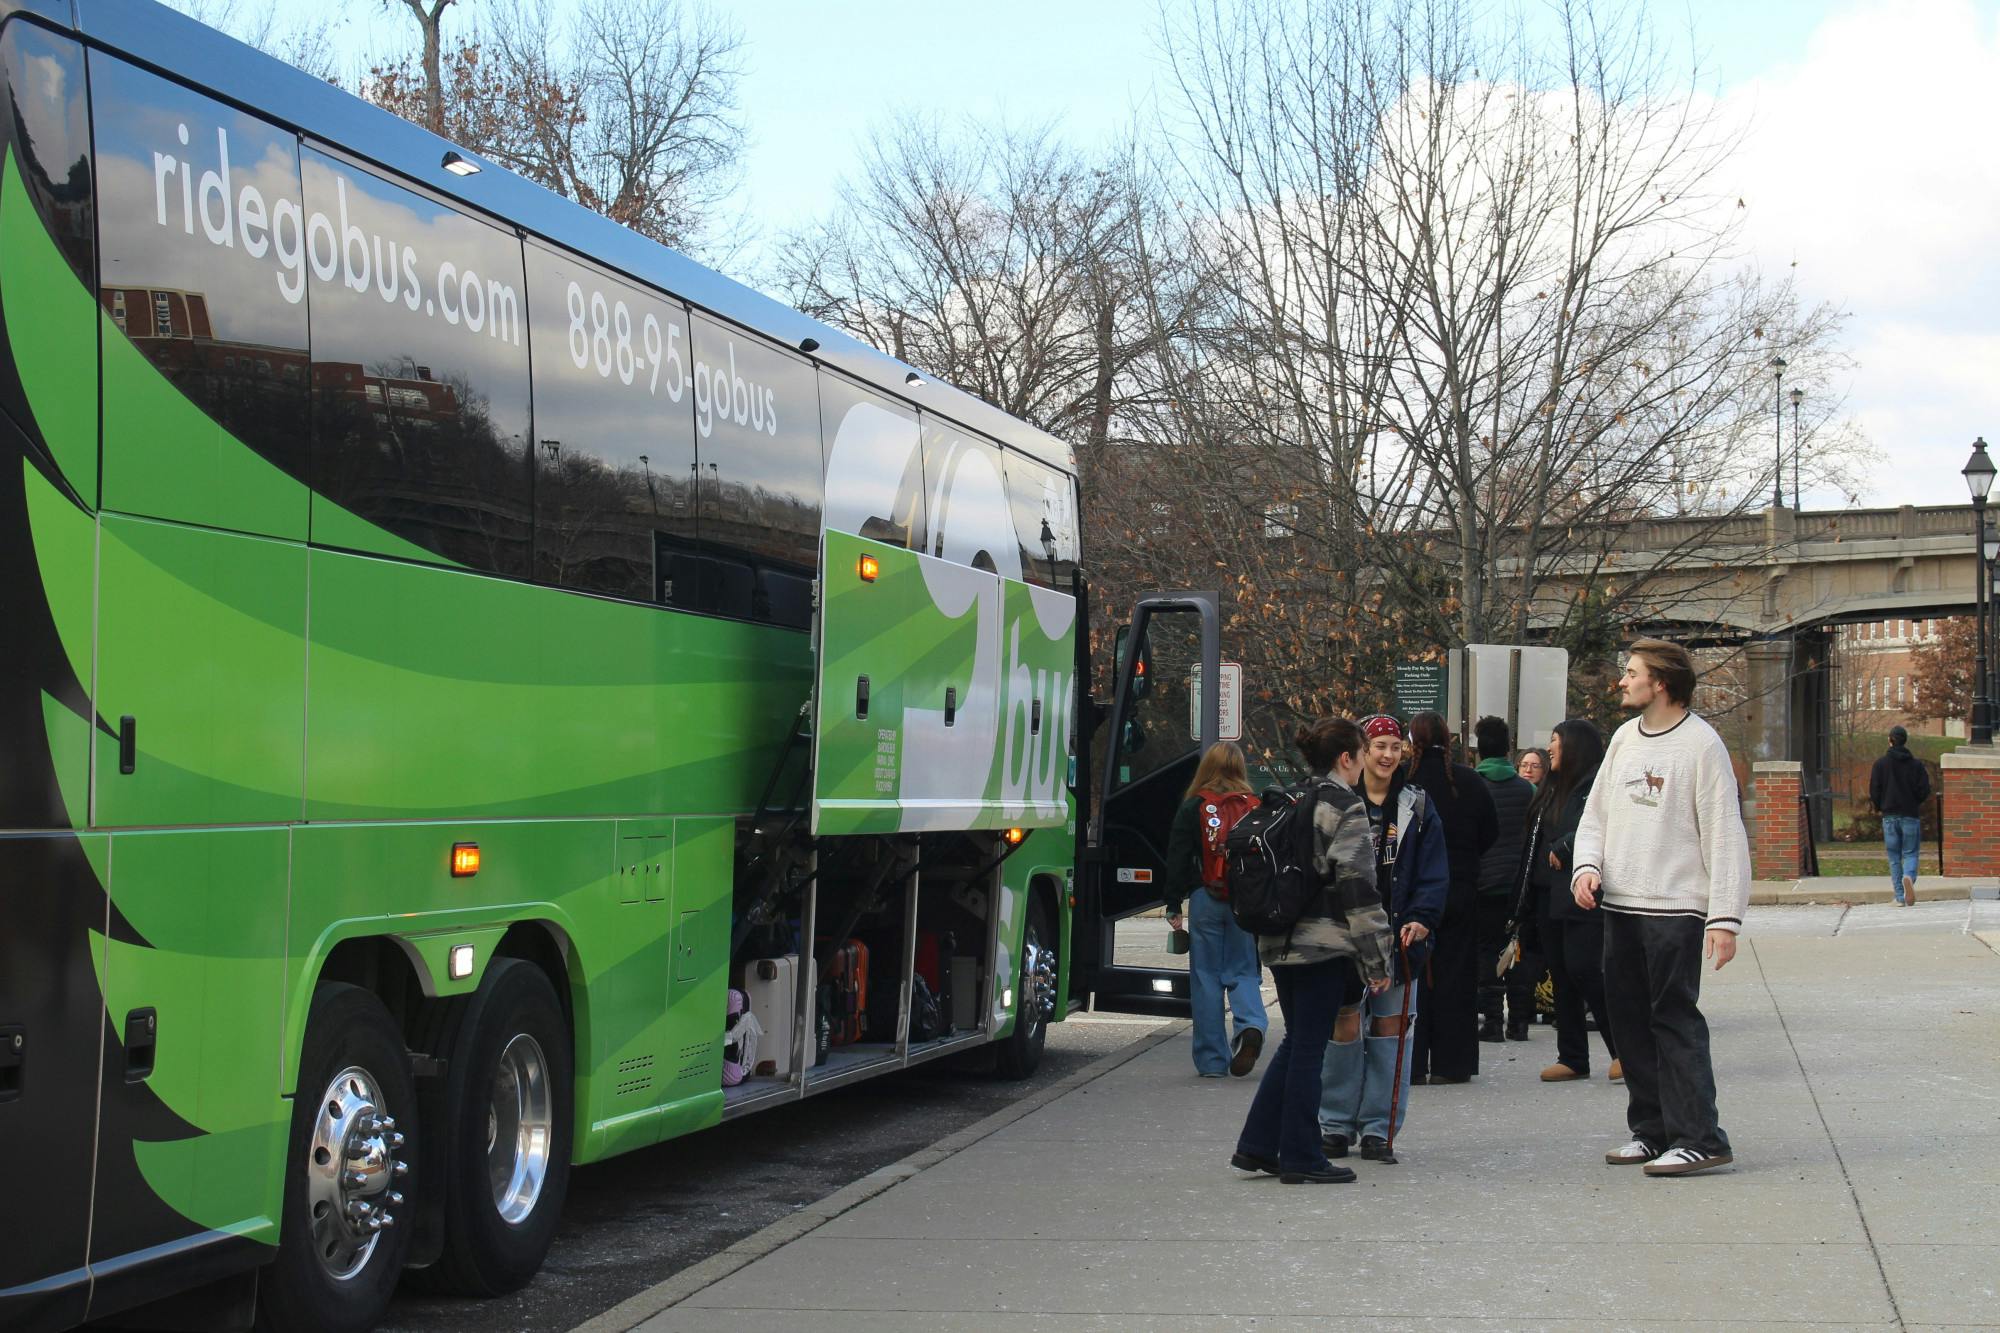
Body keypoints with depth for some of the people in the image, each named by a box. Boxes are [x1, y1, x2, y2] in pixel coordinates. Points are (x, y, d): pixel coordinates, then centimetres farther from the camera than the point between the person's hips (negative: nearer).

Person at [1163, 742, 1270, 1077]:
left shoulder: (1193, 808, -2)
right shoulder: (1256, 808, 3)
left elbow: (1178, 860, -1)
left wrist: (1173, 906, 5)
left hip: (1206, 899, -2)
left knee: (1206, 975, 5)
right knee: (1243, 970, 11)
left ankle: (1212, 1060, 6)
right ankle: (1251, 1025, -19)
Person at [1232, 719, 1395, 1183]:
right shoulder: (1345, 809, -11)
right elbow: (1357, 887, -14)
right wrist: (1377, 961, -10)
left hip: (1279, 942, 7)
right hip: (1324, 944, -7)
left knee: (1295, 1042, 16)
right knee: (1308, 1047, -1)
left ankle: (1257, 1145, 14)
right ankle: (1301, 1158, 5)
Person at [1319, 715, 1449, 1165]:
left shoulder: (1416, 806, 8)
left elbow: (1434, 871, 5)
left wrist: (1420, 919, -9)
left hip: (1400, 934, 2)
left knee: (1391, 1026, 2)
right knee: (1345, 1024, -3)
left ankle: (1378, 1129, 9)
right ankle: (1336, 1124, 9)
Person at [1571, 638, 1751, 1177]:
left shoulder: (1701, 744, -8)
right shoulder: (1624, 738, 13)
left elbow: (1725, 835, -11)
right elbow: (1596, 813, 19)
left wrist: (1725, 917, -16)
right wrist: (1587, 865, -1)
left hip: (1675, 908, -7)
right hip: (1619, 905, 7)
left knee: (1675, 1021, -9)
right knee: (1630, 1020, 9)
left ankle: (1699, 1138, -7)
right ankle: (1653, 1130, 19)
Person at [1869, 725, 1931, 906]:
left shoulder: (1880, 764, -1)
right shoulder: (1917, 764, -1)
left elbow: (1874, 791, -4)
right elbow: (1925, 791, -3)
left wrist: (1879, 808, 14)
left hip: (1889, 816, 0)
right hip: (1911, 816, 0)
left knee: (1894, 857, 7)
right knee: (1910, 853, 5)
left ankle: (1900, 897, 3)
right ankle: (1909, 877, -28)